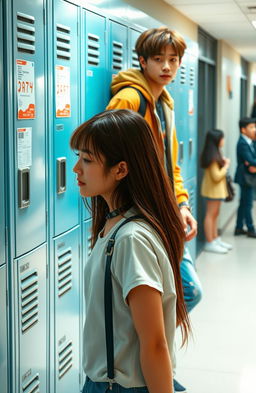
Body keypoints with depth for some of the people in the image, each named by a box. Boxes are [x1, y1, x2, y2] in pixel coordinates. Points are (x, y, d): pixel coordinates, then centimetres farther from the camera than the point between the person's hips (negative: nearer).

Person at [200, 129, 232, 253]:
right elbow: (216, 176, -22)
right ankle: (210, 243, -2)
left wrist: (223, 162, 4)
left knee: (214, 215, 16)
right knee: (211, 215, -6)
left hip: (216, 189, 10)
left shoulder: (215, 154, 10)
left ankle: (215, 239, 24)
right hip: (213, 189, -10)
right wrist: (226, 165, -12)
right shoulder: (213, 157, -21)